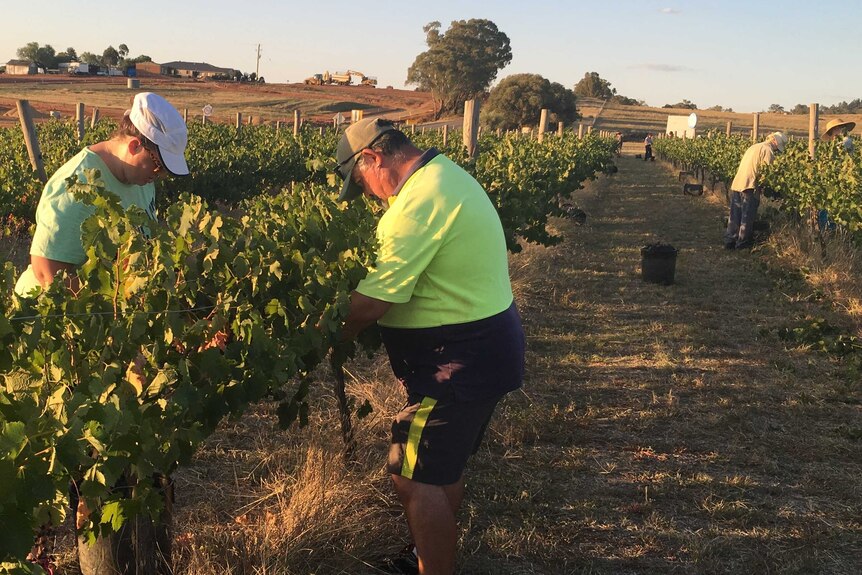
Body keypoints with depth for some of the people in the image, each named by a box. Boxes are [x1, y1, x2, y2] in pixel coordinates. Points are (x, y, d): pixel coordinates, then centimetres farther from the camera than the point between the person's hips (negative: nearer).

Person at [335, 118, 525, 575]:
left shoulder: (420, 203, -24)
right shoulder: (445, 174, 10)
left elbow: (371, 304, -24)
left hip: (459, 362, -11)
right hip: (487, 347, 11)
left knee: (415, 477, -2)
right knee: (445, 465, 24)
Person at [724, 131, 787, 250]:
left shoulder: (754, 147, 21)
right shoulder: (767, 150, -7)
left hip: (736, 184, 8)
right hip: (749, 186, -8)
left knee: (735, 216, 12)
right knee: (747, 217, 3)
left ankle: (729, 241, 15)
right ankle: (743, 243, 8)